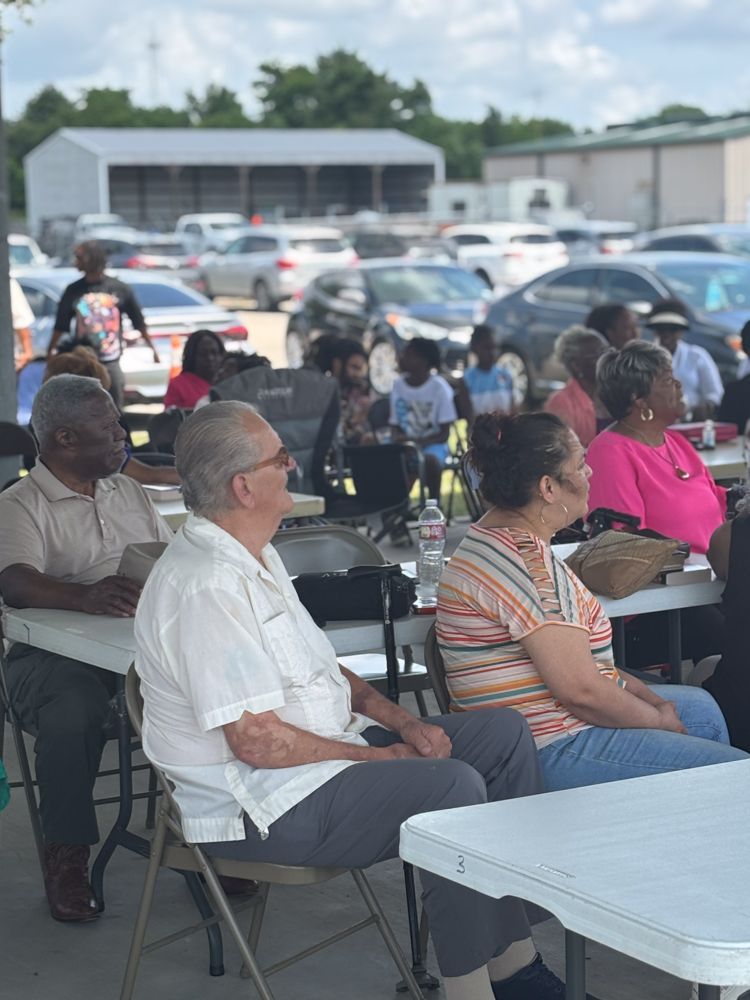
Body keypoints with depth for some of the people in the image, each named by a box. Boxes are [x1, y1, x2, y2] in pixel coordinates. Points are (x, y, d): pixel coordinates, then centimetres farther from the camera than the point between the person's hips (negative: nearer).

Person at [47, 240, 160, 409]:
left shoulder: (120, 289, 0)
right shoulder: (74, 291, 2)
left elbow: (138, 322, 10)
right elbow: (60, 326, 8)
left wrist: (152, 347, 13)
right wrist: (50, 353, 9)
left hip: (111, 362, 0)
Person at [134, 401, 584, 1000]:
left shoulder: (254, 556, 11)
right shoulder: (206, 586, -23)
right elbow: (256, 741, -25)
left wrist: (401, 722, 4)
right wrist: (377, 758, -14)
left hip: (333, 747, 11)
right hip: (262, 805, -11)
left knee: (506, 734, 4)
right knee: (451, 785, -28)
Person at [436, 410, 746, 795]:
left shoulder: (508, 540, 9)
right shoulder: (525, 561, -25)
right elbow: (580, 689, -25)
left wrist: (641, 692, 9)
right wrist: (658, 720, -9)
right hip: (553, 753, -11)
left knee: (701, 707, 26)